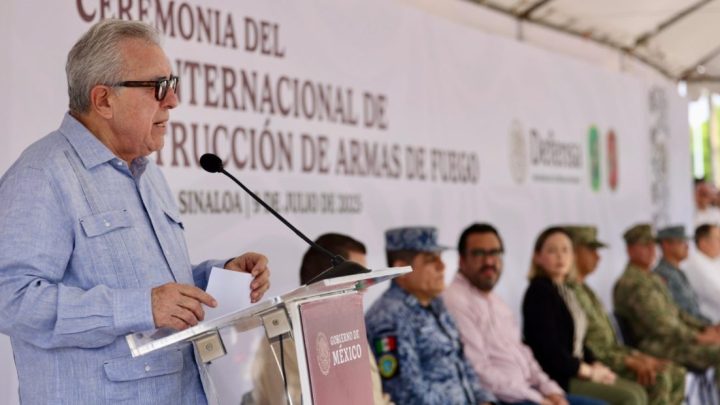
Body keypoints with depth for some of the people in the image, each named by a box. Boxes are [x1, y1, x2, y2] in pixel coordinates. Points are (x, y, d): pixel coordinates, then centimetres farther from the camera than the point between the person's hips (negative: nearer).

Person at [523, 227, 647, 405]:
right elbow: (549, 348, -18)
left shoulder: (566, 292, 16)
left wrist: (595, 365, 0)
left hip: (575, 372, 9)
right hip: (554, 379, -9)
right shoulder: (539, 291, -12)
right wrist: (589, 371, -11)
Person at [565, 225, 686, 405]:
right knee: (658, 379, -21)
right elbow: (580, 347, -21)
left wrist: (638, 356, 6)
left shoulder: (585, 290, 20)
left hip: (608, 358, 11)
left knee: (676, 373, 4)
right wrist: (629, 361, -18)